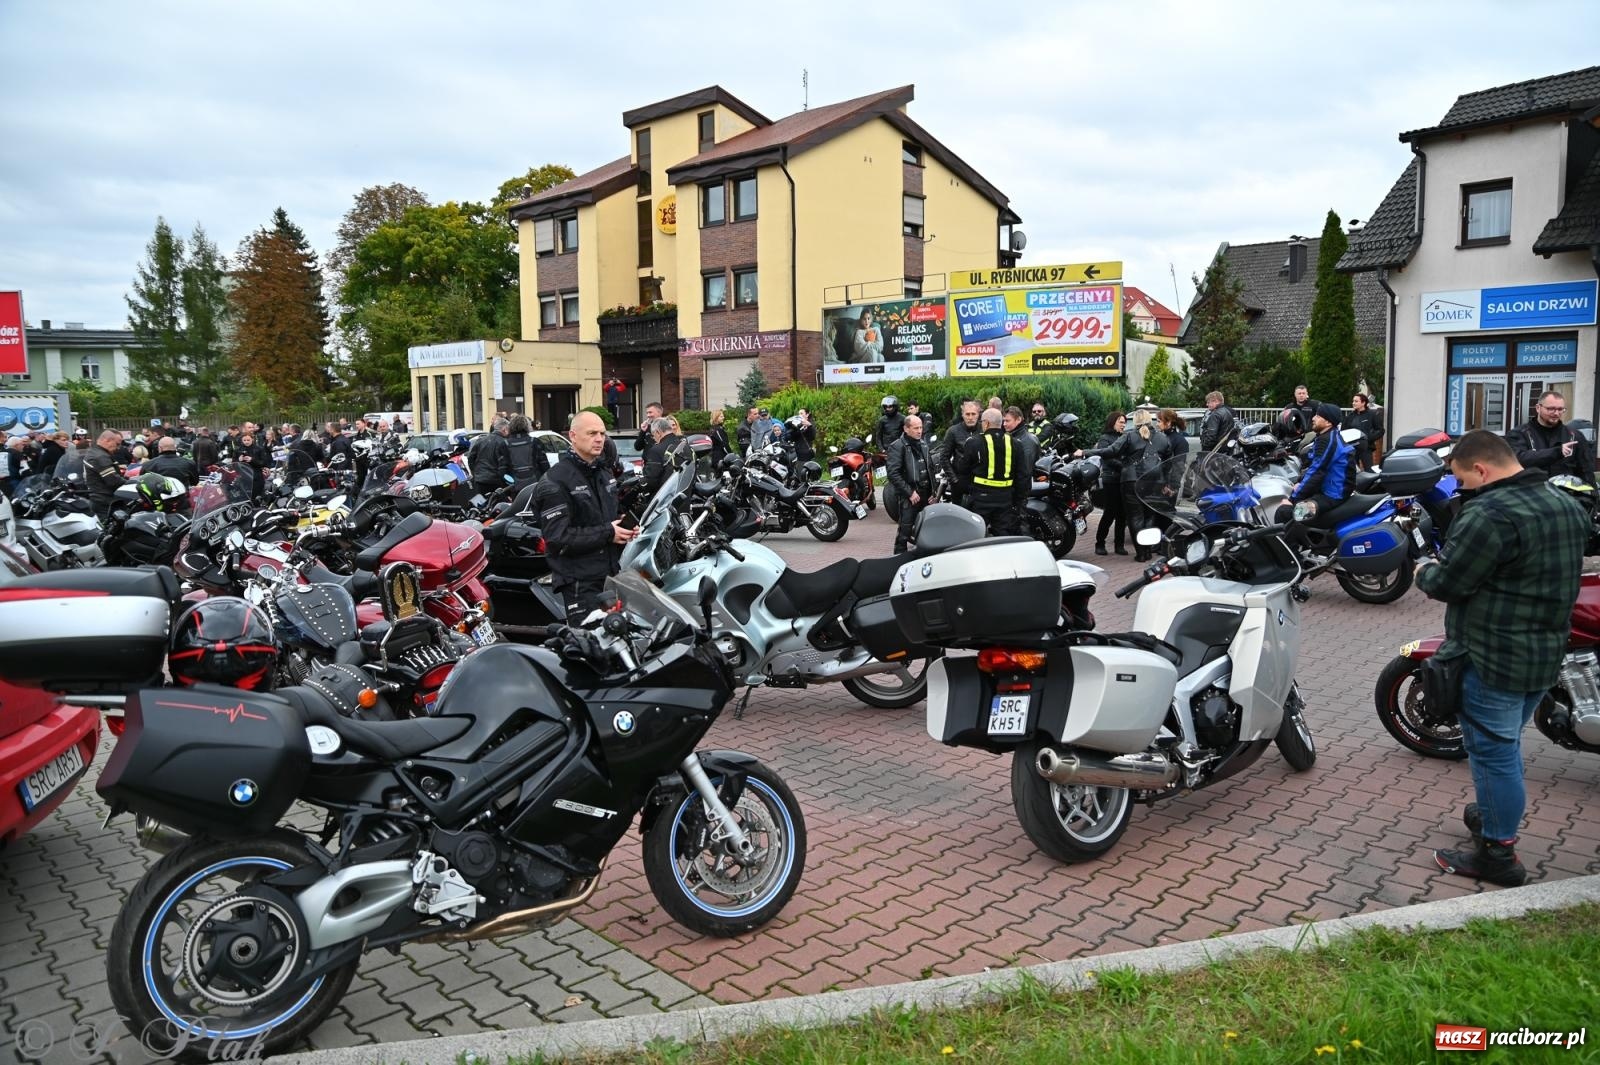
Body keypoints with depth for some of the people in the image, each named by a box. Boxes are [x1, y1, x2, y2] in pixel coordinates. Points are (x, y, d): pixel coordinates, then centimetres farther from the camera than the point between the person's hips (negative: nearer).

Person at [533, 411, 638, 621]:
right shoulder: (556, 481, -12)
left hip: (612, 574, 8)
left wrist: (627, 530, 8)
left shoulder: (605, 473, 17)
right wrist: (607, 533, -16)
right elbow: (557, 537, -20)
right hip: (581, 581, -8)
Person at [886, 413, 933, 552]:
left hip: (926, 495, 7)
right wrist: (910, 493, -17)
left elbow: (930, 468, 23)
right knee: (905, 531, -8)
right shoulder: (897, 447, -8)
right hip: (909, 497, -7)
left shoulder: (923, 445, 16)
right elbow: (893, 473, -16)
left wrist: (932, 492, 12)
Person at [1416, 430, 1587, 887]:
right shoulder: (1565, 505, 9)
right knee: (1505, 746, 24)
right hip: (1546, 655, 9)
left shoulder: (1490, 514, -23)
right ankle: (1494, 815, 40)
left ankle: (1498, 854, 11)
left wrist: (1425, 571, 2)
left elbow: (1448, 583, -20)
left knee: (1492, 751, 2)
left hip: (1493, 659, -9)